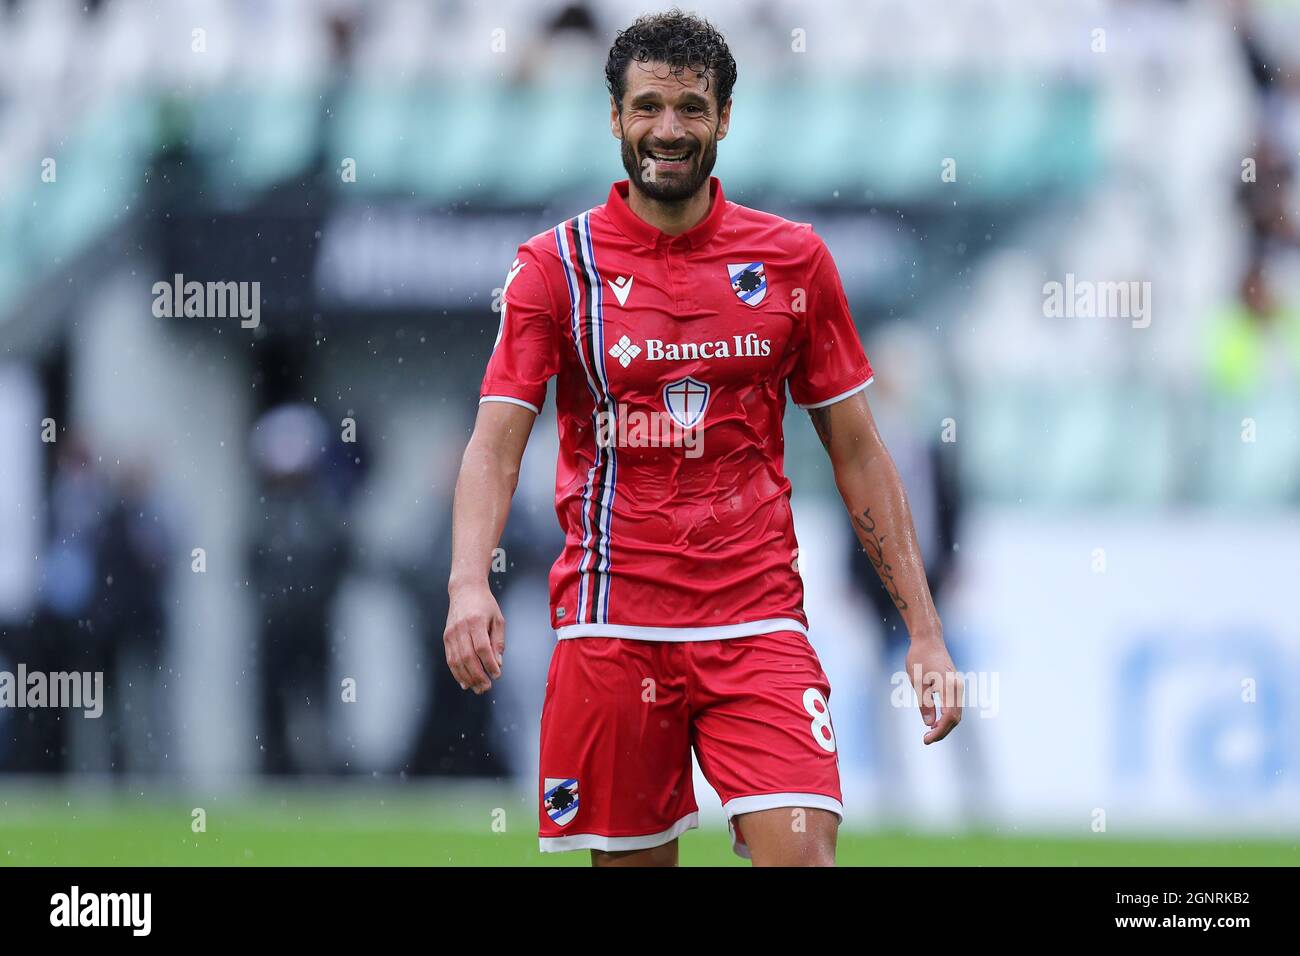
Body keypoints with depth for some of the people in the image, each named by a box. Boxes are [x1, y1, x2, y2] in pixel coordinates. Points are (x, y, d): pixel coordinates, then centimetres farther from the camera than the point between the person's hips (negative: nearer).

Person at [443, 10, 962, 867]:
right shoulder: (555, 266, 2)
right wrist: (469, 580, -25)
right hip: (611, 627, 0)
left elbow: (859, 454, 10)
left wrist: (924, 631, 5)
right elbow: (496, 443, -6)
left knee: (800, 852, -17)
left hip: (759, 625, 0)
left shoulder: (794, 259, 7)